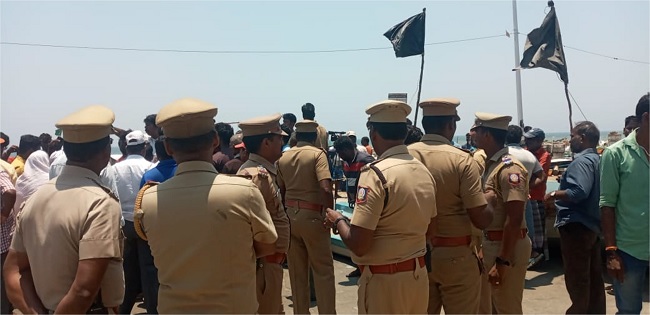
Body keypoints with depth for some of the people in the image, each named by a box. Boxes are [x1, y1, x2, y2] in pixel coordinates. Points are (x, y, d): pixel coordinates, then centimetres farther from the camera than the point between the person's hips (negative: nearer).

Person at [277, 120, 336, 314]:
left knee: (296, 269, 13)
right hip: (312, 215, -5)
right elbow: (326, 189, -20)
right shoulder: (317, 154, -8)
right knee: (323, 269, 5)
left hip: (290, 215, 5)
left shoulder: (283, 157, 8)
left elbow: (281, 190, 12)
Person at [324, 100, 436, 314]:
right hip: (418, 275, 7)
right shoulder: (424, 171, 3)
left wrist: (338, 220, -5)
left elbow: (358, 244, -22)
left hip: (384, 280, -7)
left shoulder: (376, 174, -20)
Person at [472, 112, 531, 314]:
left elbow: (514, 220, -24)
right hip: (489, 245, 9)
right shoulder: (490, 165, 10)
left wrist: (502, 262, -24)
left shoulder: (509, 168, -19)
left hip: (506, 248, -9)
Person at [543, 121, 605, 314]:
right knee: (594, 277, 16)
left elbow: (579, 192, -29)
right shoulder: (597, 159, 14)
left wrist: (553, 194, -16)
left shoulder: (582, 161, -17)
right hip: (593, 225, 10)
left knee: (576, 279, 0)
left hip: (577, 226, -10)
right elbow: (589, 192, 17)